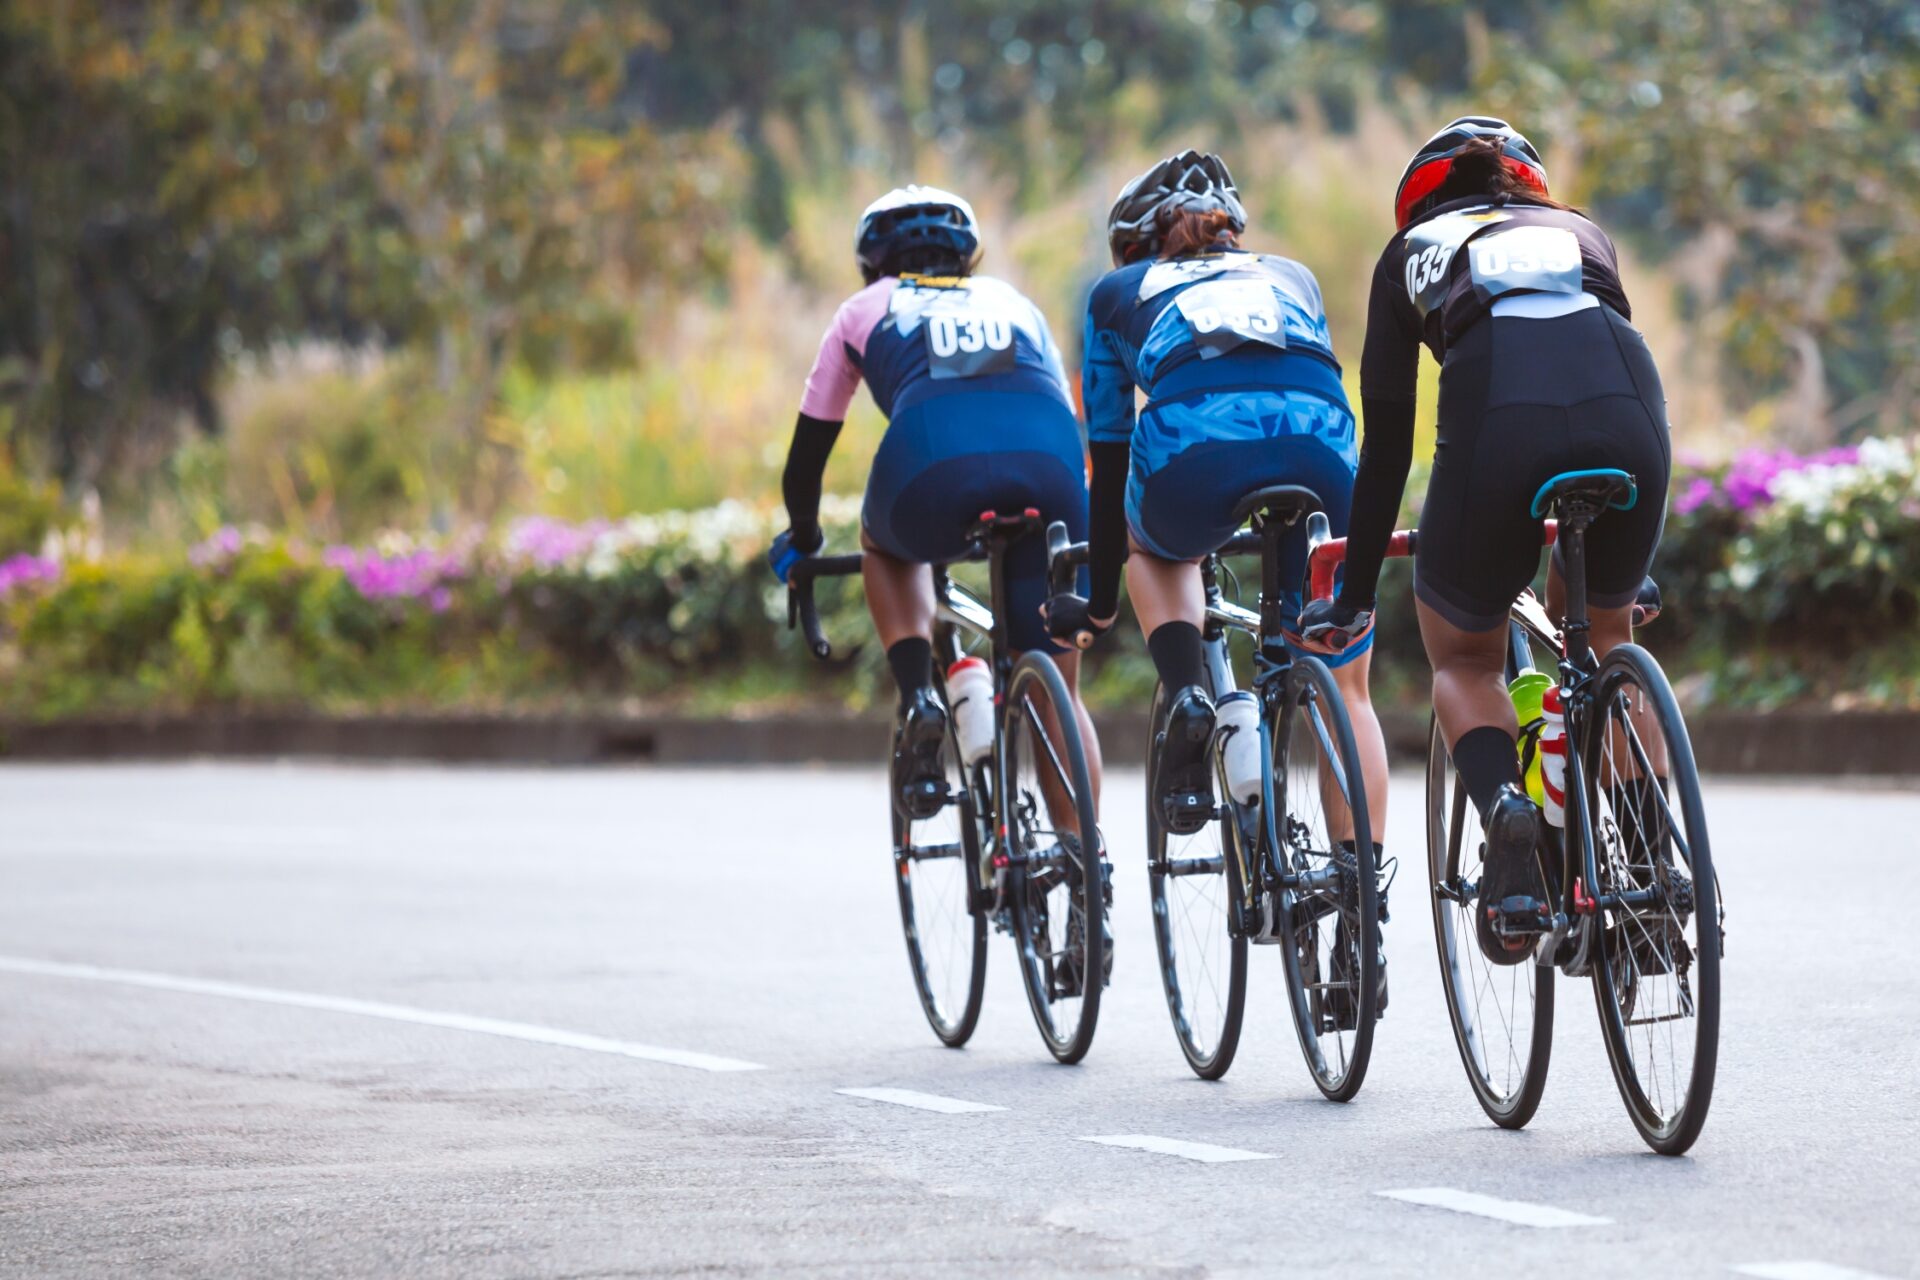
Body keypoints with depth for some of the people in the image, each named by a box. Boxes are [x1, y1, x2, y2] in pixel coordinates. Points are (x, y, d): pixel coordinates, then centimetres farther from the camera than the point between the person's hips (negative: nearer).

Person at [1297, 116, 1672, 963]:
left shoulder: (1412, 254, 30)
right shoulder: (1580, 233, 35)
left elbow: (1386, 443, 26)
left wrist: (1353, 597, 32)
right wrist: (1632, 571, 50)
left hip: (1498, 420, -2)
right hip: (1626, 411, 2)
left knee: (1461, 657, 21)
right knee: (1602, 631, 30)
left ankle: (1504, 804, -10)